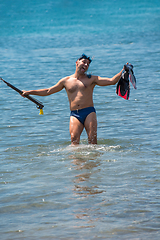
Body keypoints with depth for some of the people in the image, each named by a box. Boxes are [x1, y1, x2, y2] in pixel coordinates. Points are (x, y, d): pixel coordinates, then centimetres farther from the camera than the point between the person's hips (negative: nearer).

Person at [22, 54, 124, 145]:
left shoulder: (91, 79, 12)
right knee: (74, 140, -19)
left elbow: (111, 81, 7)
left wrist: (123, 71, -4)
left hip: (89, 112, -1)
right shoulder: (66, 81, 15)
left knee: (92, 140, -12)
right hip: (75, 115, 1)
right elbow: (48, 91, 21)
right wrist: (29, 92, 17)